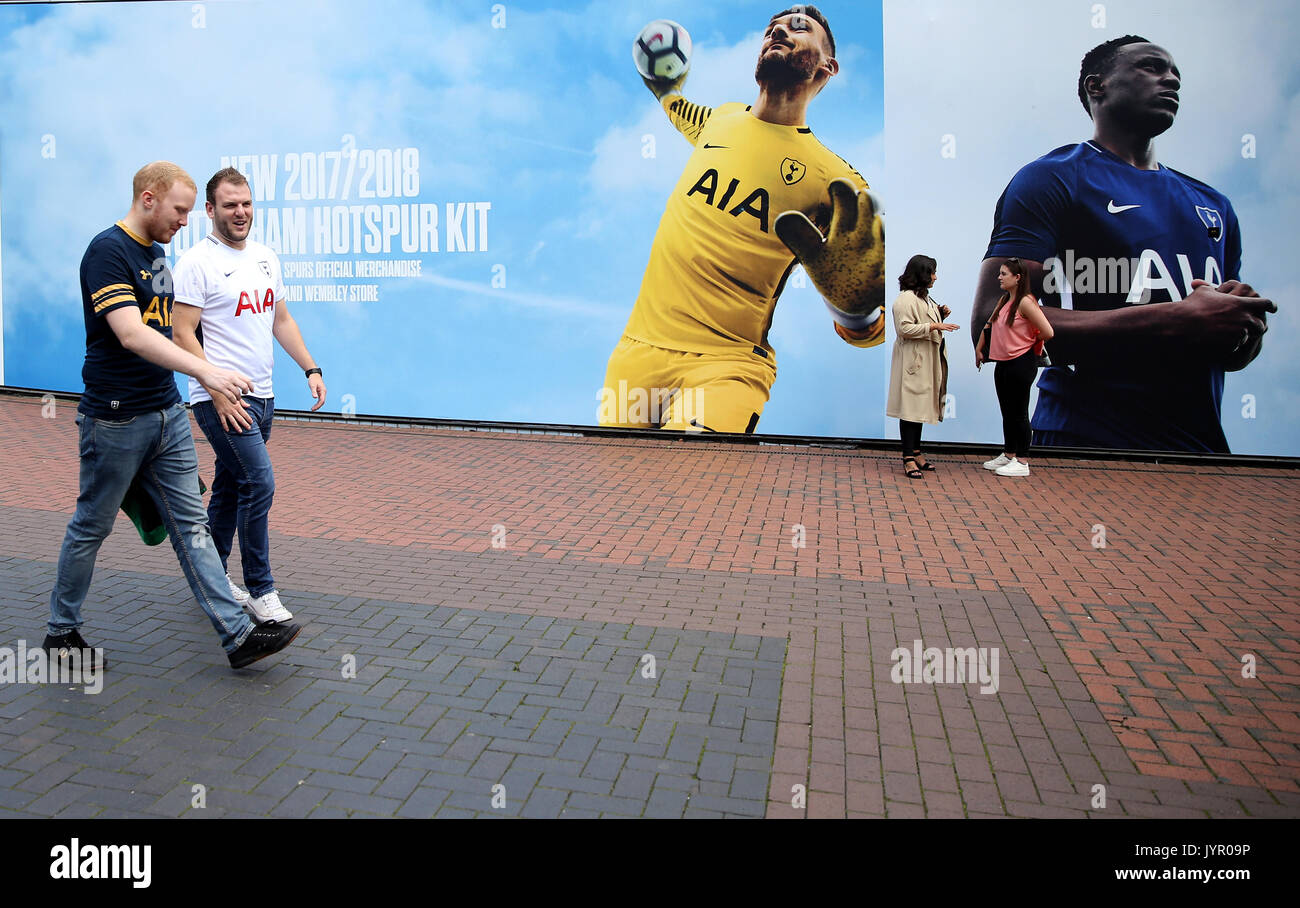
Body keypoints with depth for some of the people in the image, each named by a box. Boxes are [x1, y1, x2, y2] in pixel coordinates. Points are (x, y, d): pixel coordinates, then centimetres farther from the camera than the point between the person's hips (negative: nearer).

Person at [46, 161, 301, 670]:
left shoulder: (156, 252, 13)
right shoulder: (108, 251, -14)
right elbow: (131, 335, -27)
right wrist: (204, 371, -37)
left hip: (167, 414, 8)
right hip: (116, 419, -8)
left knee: (191, 524, 4)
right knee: (91, 528, 8)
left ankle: (237, 635, 4)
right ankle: (62, 632, 28)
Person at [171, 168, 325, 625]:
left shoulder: (266, 257, 13)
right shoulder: (197, 262, -9)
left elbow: (281, 319, 20)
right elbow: (183, 334, -13)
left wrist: (311, 368, 10)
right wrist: (218, 392, -20)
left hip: (261, 395, 7)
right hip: (222, 398, -7)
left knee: (229, 486, 16)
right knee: (259, 483, -13)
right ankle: (260, 591, 0)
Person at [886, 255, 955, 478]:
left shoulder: (925, 297, 18)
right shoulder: (906, 298, -13)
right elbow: (905, 328, -21)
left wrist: (940, 315, 10)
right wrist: (934, 326, -23)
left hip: (927, 362, 10)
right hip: (913, 361, -10)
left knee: (921, 406, 13)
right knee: (910, 407, -9)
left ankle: (916, 453, 20)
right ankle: (908, 459, -8)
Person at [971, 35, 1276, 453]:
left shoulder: (1214, 206, 16)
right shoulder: (1051, 179, -6)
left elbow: (1237, 355, 23)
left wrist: (1244, 329, -3)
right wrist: (1177, 320, -21)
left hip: (1203, 441, 7)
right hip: (1086, 441, -7)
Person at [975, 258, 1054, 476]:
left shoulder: (1025, 302, -15)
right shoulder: (1004, 300, 10)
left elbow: (1048, 333, -18)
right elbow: (989, 325, 24)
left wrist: (1029, 343, -1)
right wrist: (979, 348, 22)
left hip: (1021, 364, -8)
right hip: (1003, 363, 8)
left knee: (1018, 413, -2)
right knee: (1007, 412, 15)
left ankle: (1022, 462, 5)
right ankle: (1008, 456, 27)